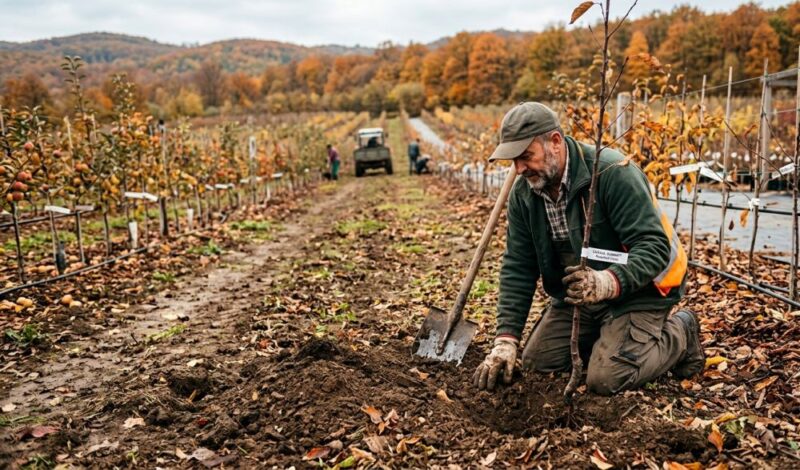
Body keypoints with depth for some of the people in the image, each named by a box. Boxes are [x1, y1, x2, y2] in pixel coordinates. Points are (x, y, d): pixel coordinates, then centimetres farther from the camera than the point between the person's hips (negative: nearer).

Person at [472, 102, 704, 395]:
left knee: (605, 380, -19)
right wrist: (506, 339, -13)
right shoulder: (523, 192, -7)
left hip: (637, 288, -6)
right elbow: (517, 268, -6)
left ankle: (678, 335, 9)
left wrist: (607, 283, -47)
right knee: (535, 366, 3)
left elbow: (653, 245, -29)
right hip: (576, 293, 7)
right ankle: (607, 335, 24)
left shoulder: (612, 172, -27)